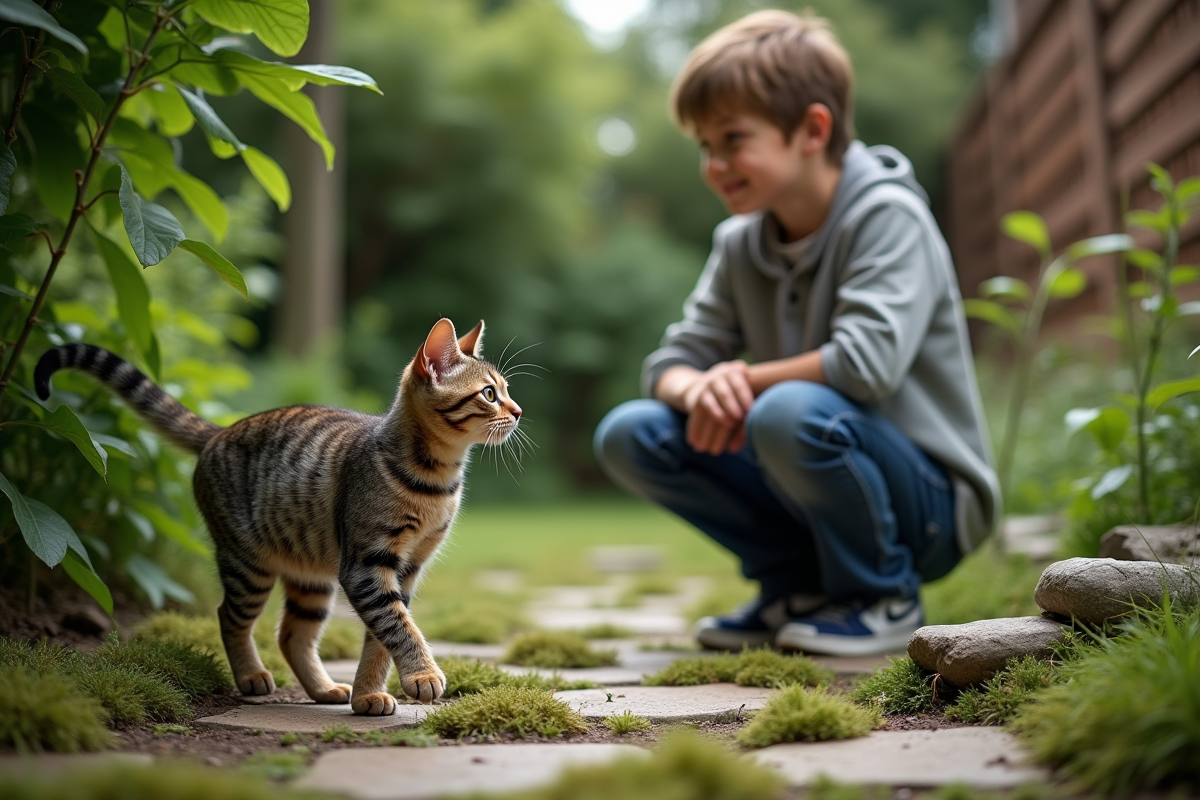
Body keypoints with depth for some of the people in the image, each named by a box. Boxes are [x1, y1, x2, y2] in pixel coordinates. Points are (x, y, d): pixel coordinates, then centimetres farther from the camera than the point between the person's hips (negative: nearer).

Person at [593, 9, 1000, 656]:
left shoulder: (888, 215, -16)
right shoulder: (738, 243, 4)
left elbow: (867, 363, -30)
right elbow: (670, 362, 3)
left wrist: (746, 380, -16)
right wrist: (697, 388, -22)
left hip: (927, 502, -6)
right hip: (822, 491, 6)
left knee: (791, 413, -36)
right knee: (629, 435, -8)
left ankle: (884, 596, -8)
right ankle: (798, 585, 5)